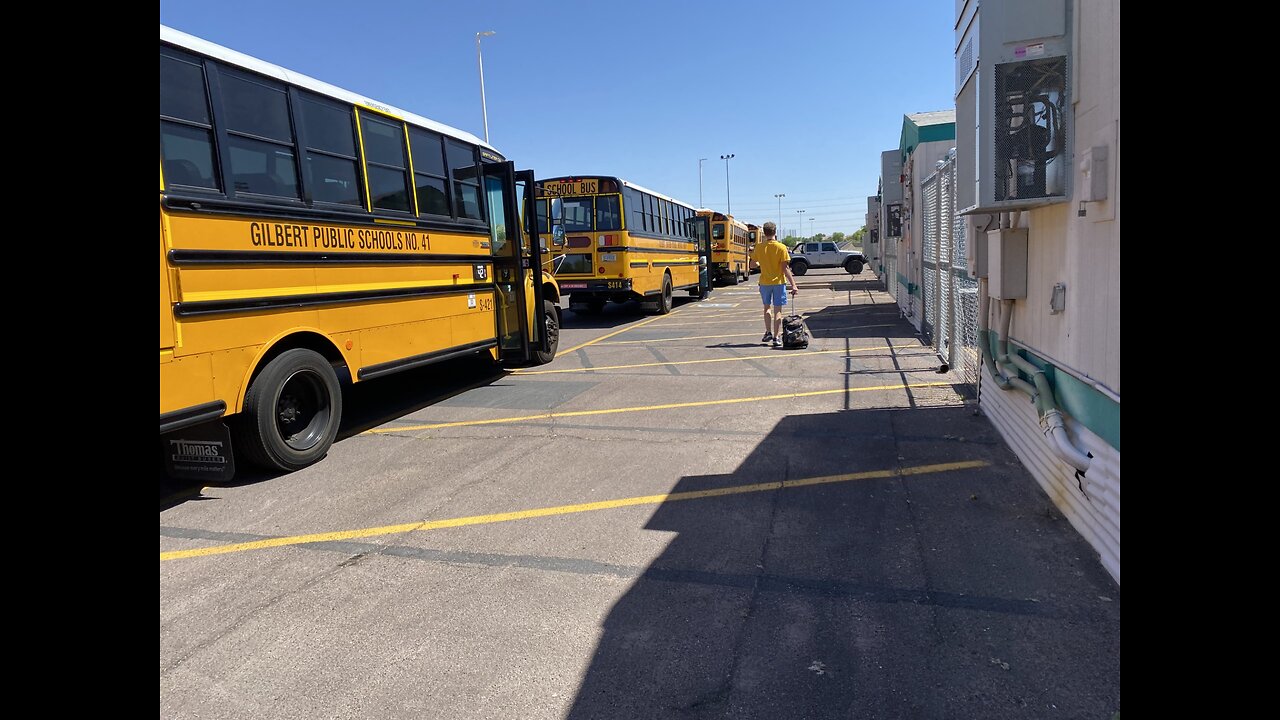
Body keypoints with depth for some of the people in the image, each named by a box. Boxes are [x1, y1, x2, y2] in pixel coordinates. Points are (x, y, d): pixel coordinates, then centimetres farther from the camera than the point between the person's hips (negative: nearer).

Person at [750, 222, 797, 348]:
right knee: (778, 310, 2)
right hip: (778, 282, -2)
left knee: (767, 307, 22)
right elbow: (785, 269, -15)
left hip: (764, 282, 2)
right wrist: (793, 284, -13)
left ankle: (768, 333, 19)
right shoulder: (781, 247, -11)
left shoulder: (759, 247, -4)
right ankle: (776, 337, 0)